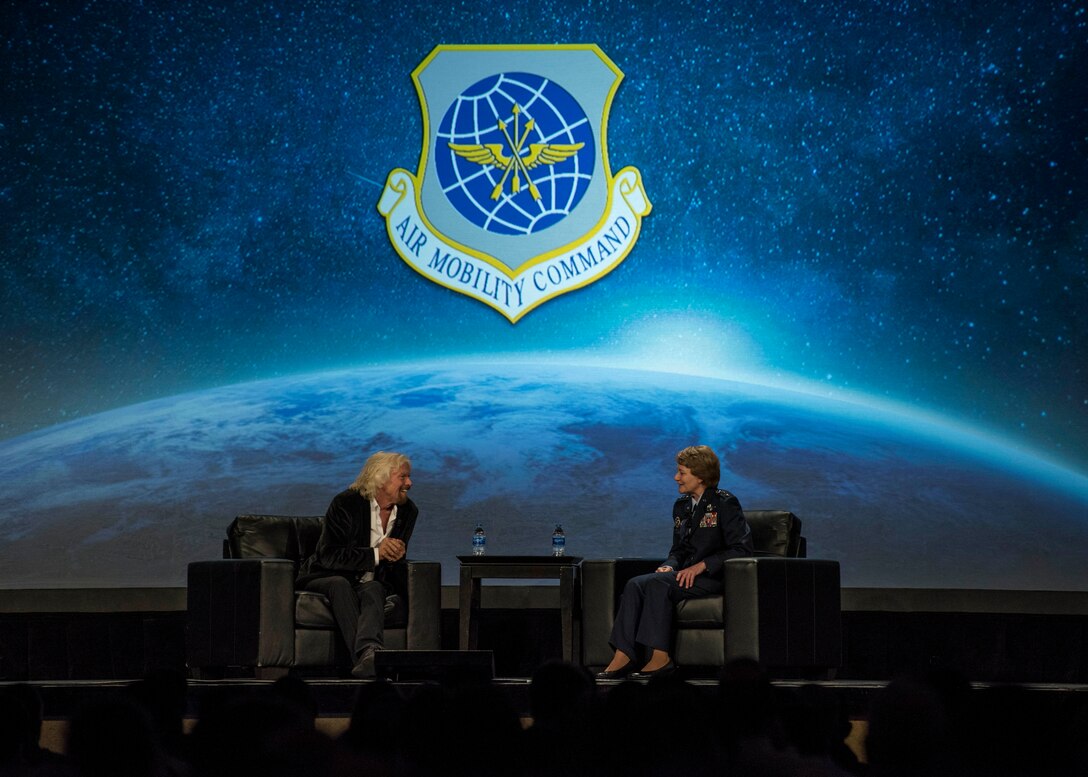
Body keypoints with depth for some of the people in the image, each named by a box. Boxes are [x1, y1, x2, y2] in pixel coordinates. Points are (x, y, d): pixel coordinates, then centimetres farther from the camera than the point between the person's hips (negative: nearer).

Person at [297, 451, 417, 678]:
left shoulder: (408, 511, 6)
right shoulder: (346, 503, -12)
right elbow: (329, 557, -18)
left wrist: (396, 555, -10)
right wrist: (376, 553, -24)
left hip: (371, 584, 3)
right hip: (326, 579, -3)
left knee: (374, 589, -32)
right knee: (340, 584, -37)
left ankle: (367, 655, -60)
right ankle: (367, 654, -55)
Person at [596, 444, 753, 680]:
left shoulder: (724, 503, -5)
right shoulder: (681, 505, 18)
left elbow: (741, 549, -12)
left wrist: (701, 566, -18)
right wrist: (669, 566, -2)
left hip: (713, 578, -7)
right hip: (685, 575, 7)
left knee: (657, 584, -31)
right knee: (635, 585, -21)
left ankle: (660, 657, -32)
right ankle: (622, 657, -30)